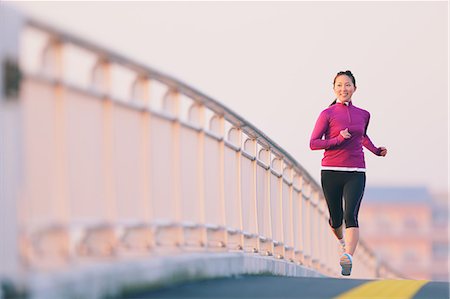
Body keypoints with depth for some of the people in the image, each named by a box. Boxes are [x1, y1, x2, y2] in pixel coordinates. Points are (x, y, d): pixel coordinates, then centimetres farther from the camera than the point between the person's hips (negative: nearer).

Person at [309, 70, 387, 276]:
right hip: (331, 172, -1)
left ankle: (348, 258, -31)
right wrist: (338, 139, -15)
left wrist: (376, 151, 16)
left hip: (356, 174, 1)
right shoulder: (327, 114, -1)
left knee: (351, 215, -18)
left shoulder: (363, 115, 11)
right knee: (336, 218, 8)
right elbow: (313, 143, -5)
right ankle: (341, 240, 43)